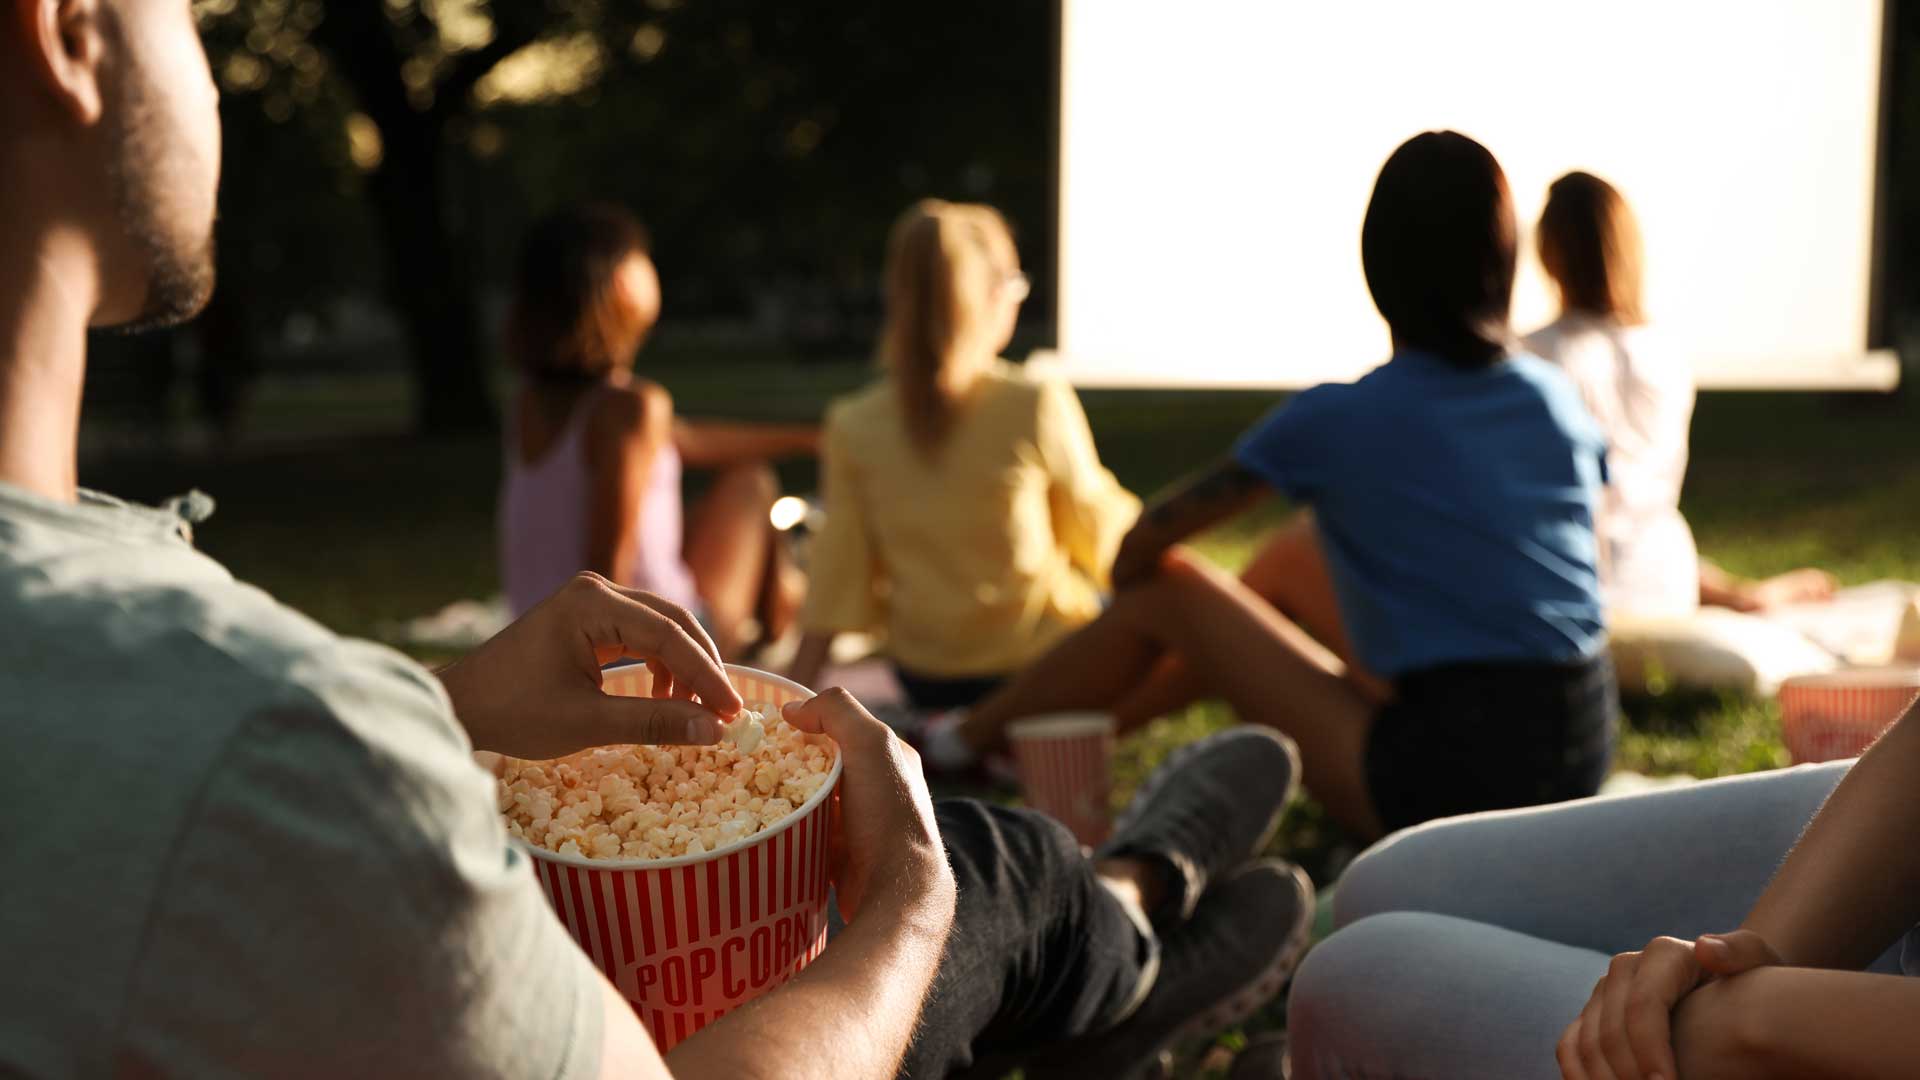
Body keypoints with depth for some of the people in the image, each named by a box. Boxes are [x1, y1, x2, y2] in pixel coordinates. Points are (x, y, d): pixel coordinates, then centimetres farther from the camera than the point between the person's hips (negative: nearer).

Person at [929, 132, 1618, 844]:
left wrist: (1121, 610, 21)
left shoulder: (1336, 419, -11)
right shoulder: (1559, 401, 4)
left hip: (1447, 779, -6)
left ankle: (961, 741, 24)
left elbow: (1146, 544, -2)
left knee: (1167, 591, 5)